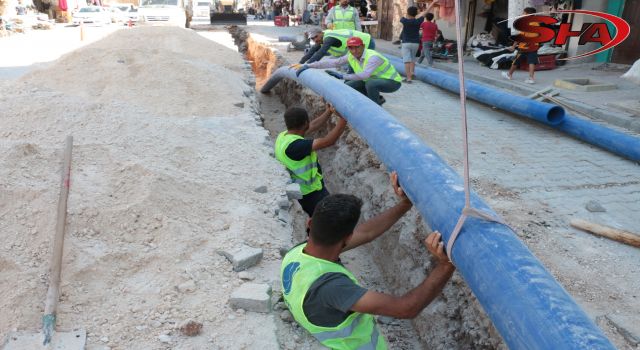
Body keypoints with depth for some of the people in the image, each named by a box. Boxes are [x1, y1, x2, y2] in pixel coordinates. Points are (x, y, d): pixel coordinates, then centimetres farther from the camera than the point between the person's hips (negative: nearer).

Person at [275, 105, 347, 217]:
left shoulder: (284, 135, -5)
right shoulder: (293, 145, -34)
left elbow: (313, 126, 9)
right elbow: (328, 141, -39)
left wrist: (329, 112, 10)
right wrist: (344, 118, -32)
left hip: (308, 188, 9)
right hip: (311, 192, -9)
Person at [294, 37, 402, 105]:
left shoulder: (373, 57, -32)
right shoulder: (351, 57, -9)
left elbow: (364, 75, -47)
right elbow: (333, 62, -10)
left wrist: (342, 76, -42)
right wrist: (308, 66, -15)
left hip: (392, 82, -8)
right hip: (374, 80, 8)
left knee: (370, 84, -37)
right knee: (349, 86, 1)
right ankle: (377, 99, 13)